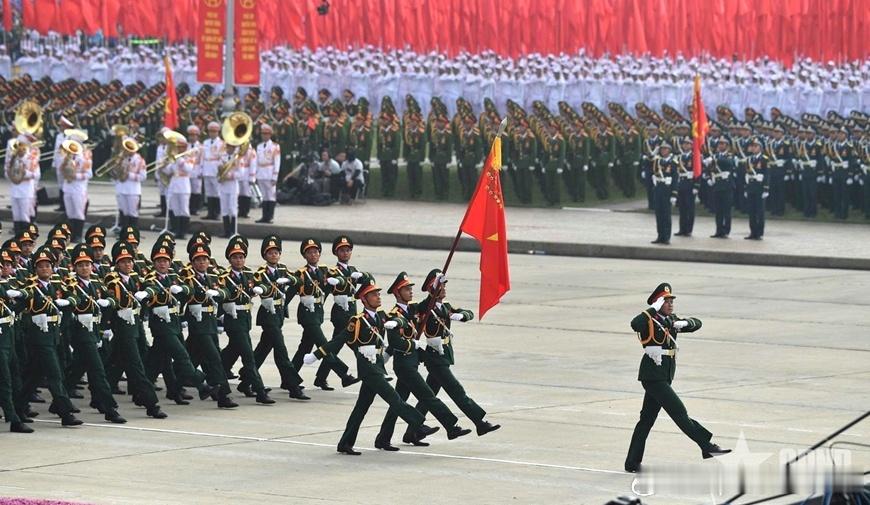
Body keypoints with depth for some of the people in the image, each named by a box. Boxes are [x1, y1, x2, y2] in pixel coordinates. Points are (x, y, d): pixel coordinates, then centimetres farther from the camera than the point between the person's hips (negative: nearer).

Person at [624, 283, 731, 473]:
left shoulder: (671, 320, 13)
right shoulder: (649, 322, -10)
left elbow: (697, 323, 18)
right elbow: (635, 324, -32)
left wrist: (684, 323, -3)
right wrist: (653, 309, -24)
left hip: (664, 378, 9)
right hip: (653, 377, -9)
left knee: (647, 419, 10)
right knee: (679, 412, -8)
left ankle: (632, 463, 13)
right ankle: (707, 446, -7)